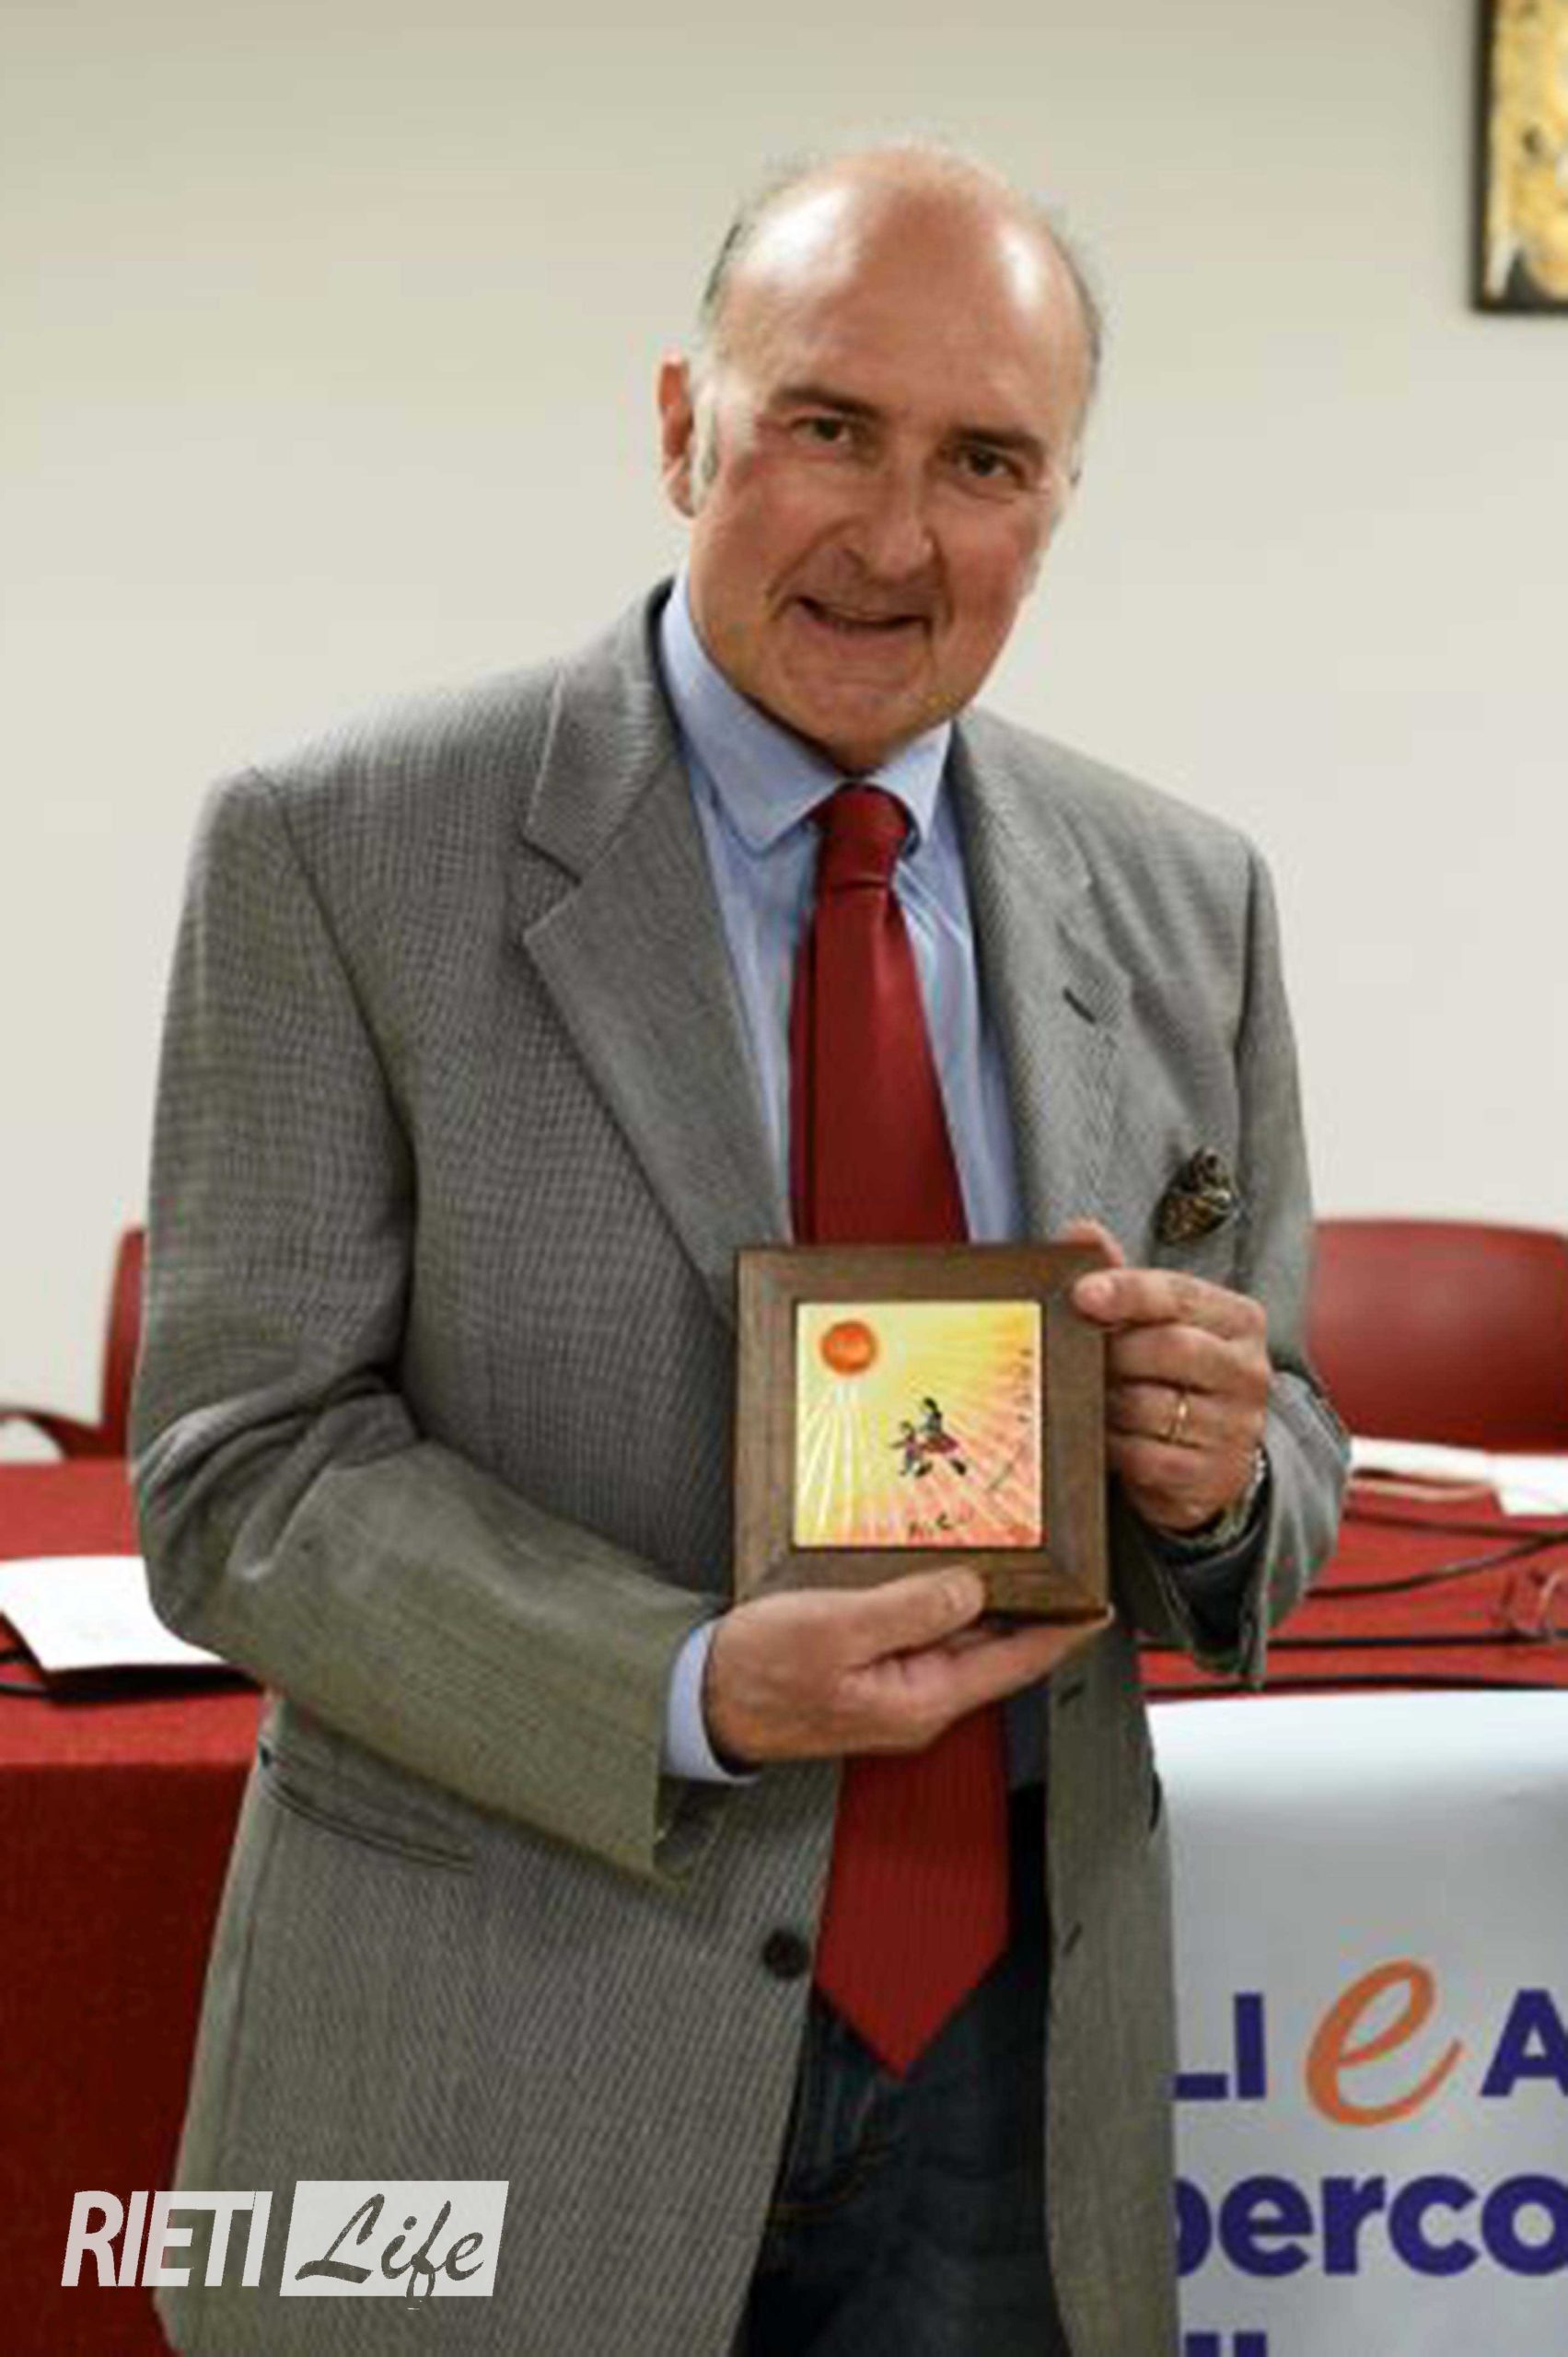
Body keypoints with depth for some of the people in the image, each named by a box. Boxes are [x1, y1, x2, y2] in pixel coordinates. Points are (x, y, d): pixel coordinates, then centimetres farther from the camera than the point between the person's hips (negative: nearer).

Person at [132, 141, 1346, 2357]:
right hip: (505, 2048, -3)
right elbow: (240, 1470, -11)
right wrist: (696, 1696, -24)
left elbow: (1275, 1458, 9)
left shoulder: (1186, 903, 3)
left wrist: (1216, 1475, -14)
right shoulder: (338, 850, -9)